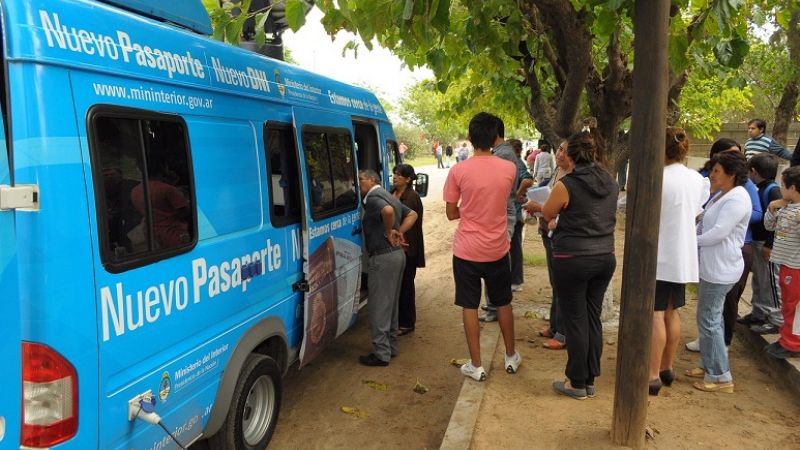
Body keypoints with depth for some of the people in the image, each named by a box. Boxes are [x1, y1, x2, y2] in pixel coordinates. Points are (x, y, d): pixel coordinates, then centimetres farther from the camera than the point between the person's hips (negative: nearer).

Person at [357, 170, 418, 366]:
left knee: (379, 307, -3)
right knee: (390, 305, 18)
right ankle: (391, 347, 27)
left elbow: (388, 211, -35)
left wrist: (389, 232, -19)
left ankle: (381, 354, 3)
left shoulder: (373, 198, -13)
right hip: (397, 254, 10)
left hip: (383, 257, -10)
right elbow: (412, 214, 20)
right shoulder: (388, 196, 17)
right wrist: (400, 232, 7)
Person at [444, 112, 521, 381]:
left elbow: (451, 213, -5)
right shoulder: (509, 169, -5)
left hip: (466, 250, -2)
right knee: (503, 303, 20)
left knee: (470, 307, 8)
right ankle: (511, 357, 34)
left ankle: (476, 366, 14)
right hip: (497, 250, 3)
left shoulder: (458, 171, -13)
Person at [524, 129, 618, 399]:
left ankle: (577, 383, 17)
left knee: (576, 321, 5)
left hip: (572, 260, -6)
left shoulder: (566, 185, -16)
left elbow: (547, 214, 1)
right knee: (593, 318, 14)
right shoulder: (611, 184, 3)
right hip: (605, 258, 6)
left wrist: (537, 207, 24)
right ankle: (590, 380, 25)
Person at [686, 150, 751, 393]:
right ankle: (708, 365, 30)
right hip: (712, 265, 10)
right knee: (711, 317, 18)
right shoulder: (720, 195, 13)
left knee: (709, 319, -4)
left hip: (721, 269, -10)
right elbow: (705, 224, 18)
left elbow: (719, 232, -22)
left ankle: (720, 377, 6)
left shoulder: (737, 198, -17)